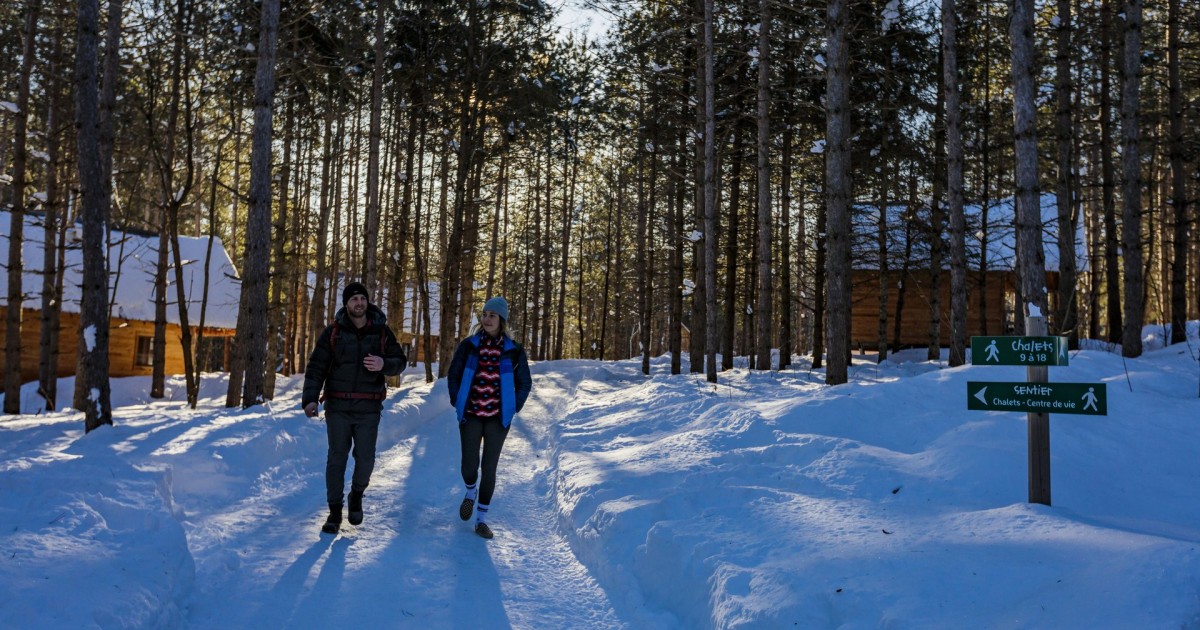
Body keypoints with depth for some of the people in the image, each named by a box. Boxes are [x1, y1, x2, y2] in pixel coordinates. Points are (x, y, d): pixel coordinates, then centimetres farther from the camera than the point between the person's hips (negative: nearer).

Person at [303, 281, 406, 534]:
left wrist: (384, 365, -17)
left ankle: (357, 495, 33)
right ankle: (335, 511, 17)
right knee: (336, 459, 5)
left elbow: (400, 361, 6)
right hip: (337, 407, 0)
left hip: (368, 408, 1)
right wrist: (310, 398, -16)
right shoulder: (333, 332, 0)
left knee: (365, 459, 4)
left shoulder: (381, 331, 3)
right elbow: (316, 367, -3)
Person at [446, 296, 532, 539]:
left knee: (489, 468, 1)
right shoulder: (469, 345, -1)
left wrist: (513, 408, 1)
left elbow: (525, 383, 8)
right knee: (469, 466, -5)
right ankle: (471, 492, 31)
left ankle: (481, 519, 15)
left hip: (498, 418, 0)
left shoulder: (513, 350, -2)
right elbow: (453, 375, 9)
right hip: (471, 415, 0)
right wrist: (457, 402, 3)